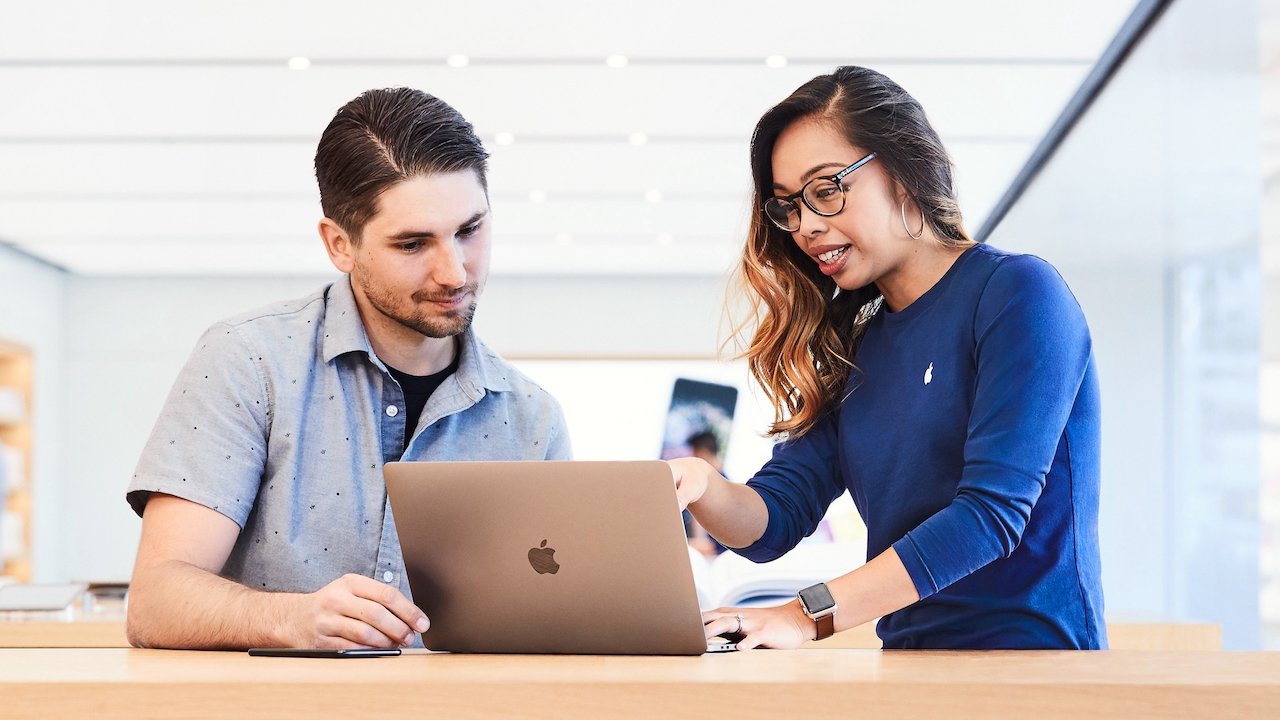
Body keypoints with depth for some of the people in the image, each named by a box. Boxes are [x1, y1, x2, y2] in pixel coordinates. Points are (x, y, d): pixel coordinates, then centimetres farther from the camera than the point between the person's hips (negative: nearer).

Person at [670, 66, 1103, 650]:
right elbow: (772, 522, 10)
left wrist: (808, 614, -21)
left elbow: (994, 509, -15)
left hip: (1029, 653, -5)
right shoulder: (854, 348, 17)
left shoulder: (1016, 293, -4)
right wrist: (702, 488, -14)